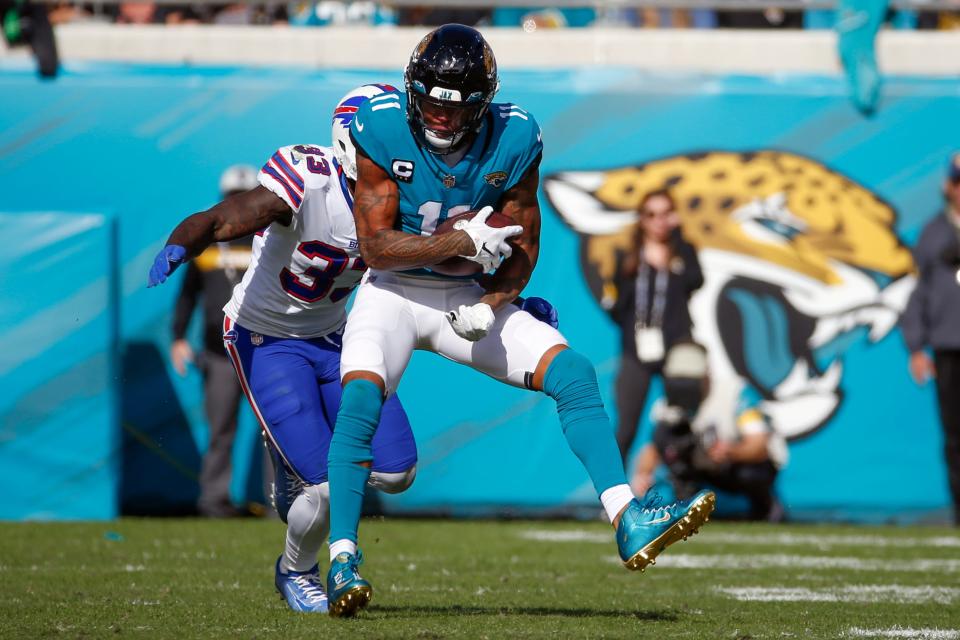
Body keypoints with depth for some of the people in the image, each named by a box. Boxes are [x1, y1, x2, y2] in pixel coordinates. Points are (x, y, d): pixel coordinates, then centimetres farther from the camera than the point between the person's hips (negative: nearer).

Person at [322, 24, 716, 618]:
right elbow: (375, 246, -18)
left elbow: (523, 250, -1)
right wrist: (462, 241, -28)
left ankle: (629, 523, -15)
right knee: (360, 400, -27)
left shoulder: (513, 141, -10)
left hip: (471, 297, 3)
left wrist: (489, 305, -19)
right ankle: (343, 561, -25)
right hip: (394, 294, -3)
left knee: (574, 373, -12)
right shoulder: (383, 130, -17)